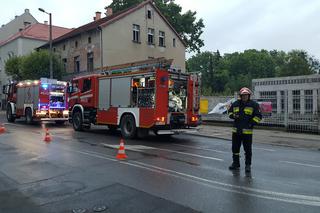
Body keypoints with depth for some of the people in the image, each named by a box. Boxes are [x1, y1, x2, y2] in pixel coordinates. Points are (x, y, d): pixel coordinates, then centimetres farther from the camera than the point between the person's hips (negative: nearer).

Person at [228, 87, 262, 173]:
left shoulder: (254, 104, -2)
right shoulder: (235, 104, 9)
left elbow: (258, 116, -2)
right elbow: (230, 112, 21)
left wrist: (251, 123, -12)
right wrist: (233, 116, 0)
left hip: (247, 131, -4)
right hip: (236, 130, 4)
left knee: (248, 149, 3)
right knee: (235, 148, 11)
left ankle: (248, 165, 16)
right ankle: (235, 164, 25)